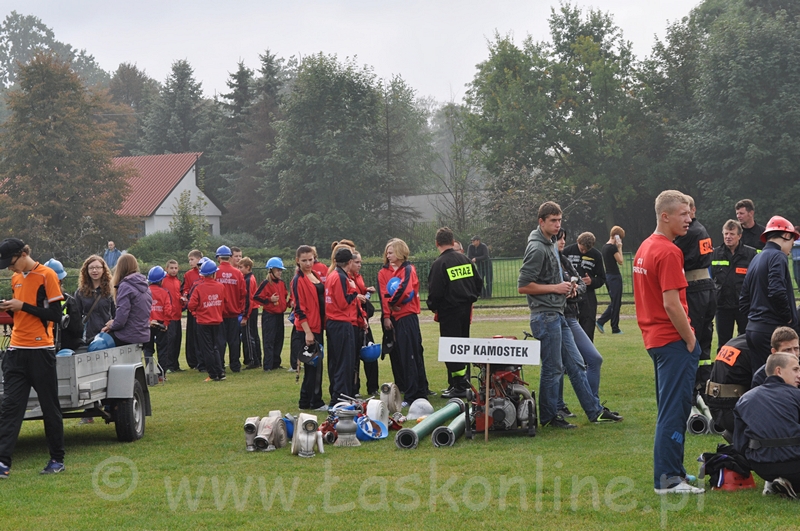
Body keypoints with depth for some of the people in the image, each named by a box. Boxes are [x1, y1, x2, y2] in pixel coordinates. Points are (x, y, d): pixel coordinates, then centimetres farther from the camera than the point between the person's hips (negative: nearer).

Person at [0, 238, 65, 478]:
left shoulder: (46, 275, -9)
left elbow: (55, 315, -13)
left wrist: (22, 306, -16)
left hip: (40, 351, -6)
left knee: (50, 407, 4)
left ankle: (57, 459, 14)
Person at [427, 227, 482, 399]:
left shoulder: (439, 264, -14)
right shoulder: (465, 259, 6)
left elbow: (435, 291, -16)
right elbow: (478, 282, 10)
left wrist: (433, 307, 2)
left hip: (449, 311, -7)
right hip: (466, 309, 7)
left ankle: (459, 386, -3)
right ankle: (464, 382, 22)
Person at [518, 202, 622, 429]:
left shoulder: (551, 244, 14)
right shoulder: (537, 248, -16)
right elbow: (523, 286, -19)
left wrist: (565, 286, 8)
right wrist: (555, 288, -15)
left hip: (558, 316, 10)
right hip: (545, 316, -10)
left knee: (575, 364, 13)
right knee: (552, 368, -2)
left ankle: (594, 411, 18)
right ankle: (549, 417, 9)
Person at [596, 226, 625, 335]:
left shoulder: (604, 247, 11)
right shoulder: (613, 248, -16)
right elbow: (620, 261, -11)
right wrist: (619, 248, -7)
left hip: (608, 276, 9)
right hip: (614, 276, -9)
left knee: (614, 302, 15)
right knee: (616, 303, 0)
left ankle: (600, 322, 7)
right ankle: (615, 328, 4)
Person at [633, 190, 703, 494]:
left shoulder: (644, 248, 14)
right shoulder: (668, 252, -17)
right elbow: (671, 303, -22)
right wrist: (691, 340, -13)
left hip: (654, 338, 10)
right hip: (673, 341, -10)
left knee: (669, 409, 17)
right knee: (675, 409, -6)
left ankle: (670, 471, 25)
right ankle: (669, 480, -4)